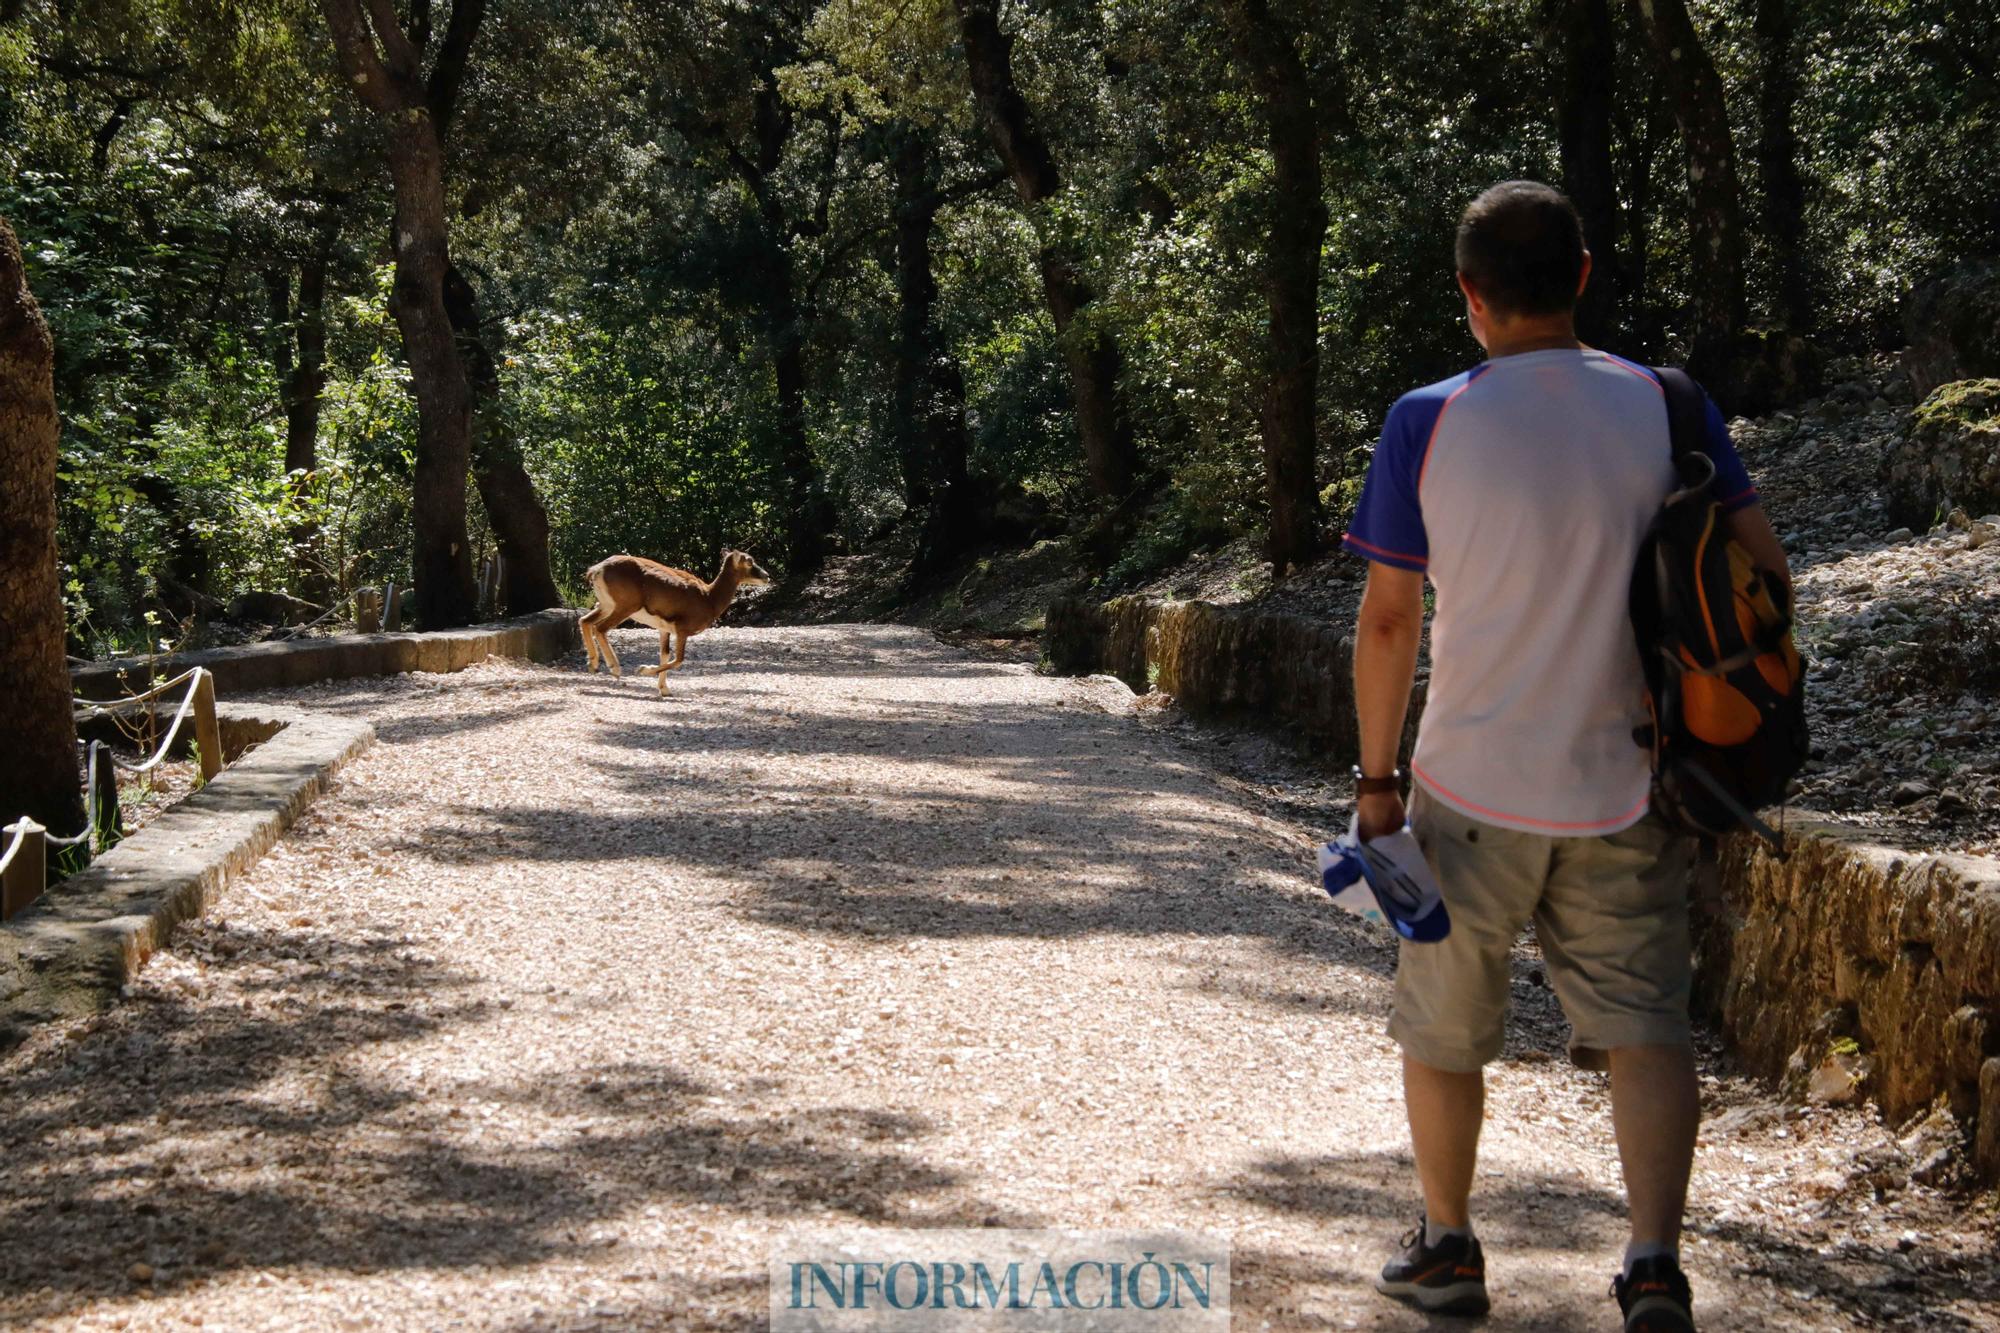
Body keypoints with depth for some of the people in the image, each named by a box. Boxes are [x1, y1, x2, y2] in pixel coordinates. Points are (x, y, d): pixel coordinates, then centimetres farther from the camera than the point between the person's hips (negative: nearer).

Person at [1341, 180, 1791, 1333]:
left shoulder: (1428, 424, -8)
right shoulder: (1666, 407, -2)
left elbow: (1389, 618, -5)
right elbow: (1765, 567, -2)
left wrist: (1377, 778, 4)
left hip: (1474, 792, -1)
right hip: (1626, 794, 1)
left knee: (1445, 1030, 17)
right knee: (1645, 1027, 8)